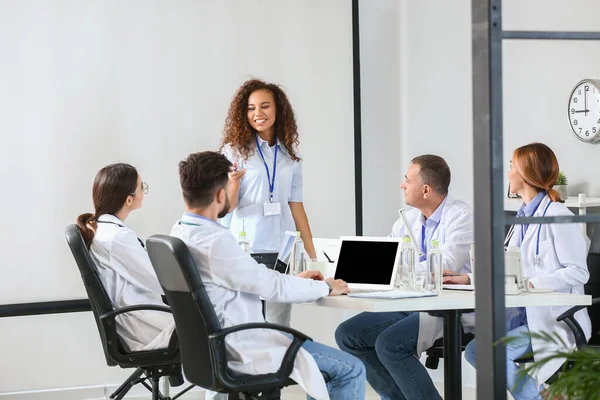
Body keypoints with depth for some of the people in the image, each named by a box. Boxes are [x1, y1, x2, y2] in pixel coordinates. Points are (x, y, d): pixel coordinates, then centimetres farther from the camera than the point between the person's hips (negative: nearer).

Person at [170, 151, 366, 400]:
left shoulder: (180, 234, 5)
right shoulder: (215, 241, -25)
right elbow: (273, 286, -18)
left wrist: (295, 280, 16)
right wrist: (326, 288, -2)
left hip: (218, 343, 10)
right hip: (242, 350, -10)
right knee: (351, 370, -5)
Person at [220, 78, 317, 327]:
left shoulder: (289, 154, 11)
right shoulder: (235, 150, 2)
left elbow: (296, 205, 13)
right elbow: (227, 206, -1)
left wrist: (312, 255, 11)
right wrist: (234, 181, -22)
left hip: (283, 250, 3)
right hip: (246, 248, -3)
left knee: (279, 325, 2)